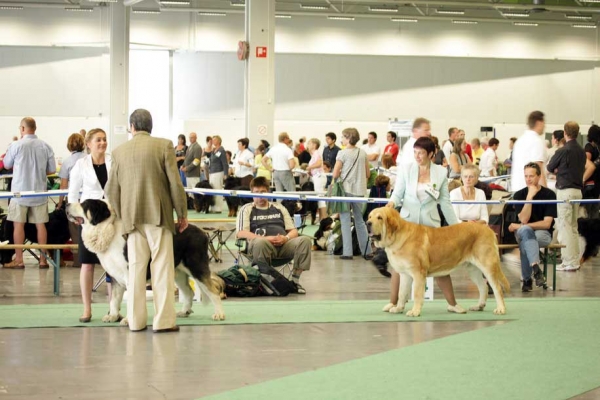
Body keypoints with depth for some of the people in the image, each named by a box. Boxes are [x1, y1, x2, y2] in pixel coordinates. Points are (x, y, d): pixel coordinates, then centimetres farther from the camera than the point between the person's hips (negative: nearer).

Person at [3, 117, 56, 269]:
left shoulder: (17, 145, -11)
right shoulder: (45, 146, -1)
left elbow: (6, 165, 3)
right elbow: (52, 170, 4)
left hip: (20, 191, -3)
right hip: (39, 191, 3)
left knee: (18, 224, 3)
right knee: (40, 224, 8)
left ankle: (18, 259, 4)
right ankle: (43, 259, 11)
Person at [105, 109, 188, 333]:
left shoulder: (119, 151, 5)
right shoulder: (164, 146, -4)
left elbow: (111, 189, 8)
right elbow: (175, 182, -6)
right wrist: (182, 213, 3)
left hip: (132, 217, 3)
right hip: (159, 214, -3)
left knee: (136, 268, 8)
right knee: (162, 268, 0)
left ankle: (136, 320, 9)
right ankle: (163, 320, -3)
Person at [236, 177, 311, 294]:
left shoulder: (279, 207, 29)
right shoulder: (247, 209, 18)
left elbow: (294, 231, 22)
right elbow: (240, 233, 2)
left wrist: (286, 238, -4)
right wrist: (265, 238, -11)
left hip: (283, 244, 3)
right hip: (263, 242, -3)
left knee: (305, 240, -26)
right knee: (260, 242, -40)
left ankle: (295, 279, -21)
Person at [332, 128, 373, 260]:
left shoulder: (342, 153, -9)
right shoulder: (363, 153, 6)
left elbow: (335, 174, -10)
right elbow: (368, 174, 11)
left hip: (346, 189, -5)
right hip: (359, 190, 5)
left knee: (345, 221, 1)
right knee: (359, 220, 15)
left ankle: (347, 252, -2)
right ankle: (366, 251, 14)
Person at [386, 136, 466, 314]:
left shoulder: (441, 172, 0)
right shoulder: (406, 170, -2)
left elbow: (445, 202, 6)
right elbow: (398, 194, 1)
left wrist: (456, 225, 5)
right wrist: (392, 203, -22)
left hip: (431, 223, 0)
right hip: (407, 221, 0)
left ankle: (452, 303, 10)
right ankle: (393, 302, 12)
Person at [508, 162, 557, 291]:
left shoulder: (549, 195, -4)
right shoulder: (519, 195, 2)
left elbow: (547, 224, -9)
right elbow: (524, 219, -11)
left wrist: (520, 227, -11)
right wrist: (530, 197, -18)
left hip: (543, 234, -1)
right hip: (522, 232, 1)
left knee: (524, 243, -35)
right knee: (525, 230, -37)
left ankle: (527, 279, -26)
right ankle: (536, 269, -49)